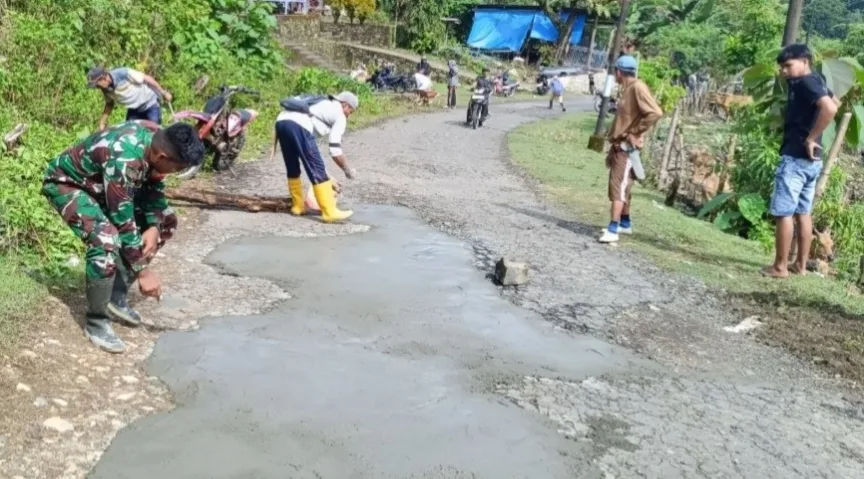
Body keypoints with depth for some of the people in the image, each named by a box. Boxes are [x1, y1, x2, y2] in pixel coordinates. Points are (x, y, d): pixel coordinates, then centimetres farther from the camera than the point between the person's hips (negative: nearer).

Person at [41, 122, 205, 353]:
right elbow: (123, 222, -33)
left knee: (166, 220, 5)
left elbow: (154, 189, 1)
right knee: (107, 241, -32)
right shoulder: (124, 160, -40)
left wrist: (154, 227, -14)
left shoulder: (157, 139, -16)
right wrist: (143, 271, -26)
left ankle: (116, 296, 13)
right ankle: (96, 321, -10)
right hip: (66, 183, -9)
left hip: (101, 183, 9)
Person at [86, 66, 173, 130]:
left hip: (150, 104, -6)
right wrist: (102, 121, 2)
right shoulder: (106, 89, -11)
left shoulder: (123, 74, -31)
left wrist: (164, 93, -17)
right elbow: (109, 104, 9)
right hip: (134, 109, 6)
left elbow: (147, 79, -23)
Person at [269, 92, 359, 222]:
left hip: (281, 121, 8)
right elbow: (335, 150, 7)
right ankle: (329, 212, -2)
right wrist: (347, 170, 20)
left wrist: (274, 144, 27)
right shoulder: (339, 115, 16)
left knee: (292, 169, 22)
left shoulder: (322, 105, 37)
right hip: (299, 126, -8)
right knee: (317, 170, -2)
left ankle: (297, 206, 30)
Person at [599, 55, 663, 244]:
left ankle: (613, 230, -15)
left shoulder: (638, 88, -14)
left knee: (618, 187, -13)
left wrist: (635, 134, -19)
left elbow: (655, 113, -25)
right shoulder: (626, 89, 15)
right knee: (620, 186, 16)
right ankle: (625, 224, 28)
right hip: (619, 145, 10)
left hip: (627, 147, -10)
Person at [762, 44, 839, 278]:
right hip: (811, 160, 10)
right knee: (803, 213, 14)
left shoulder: (805, 82, -14)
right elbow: (835, 104, 32)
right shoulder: (816, 81, 14)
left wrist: (810, 138, -21)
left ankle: (780, 267, 0)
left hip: (796, 158, -10)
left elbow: (829, 109, -29)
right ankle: (801, 264, 21)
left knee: (783, 213, -4)